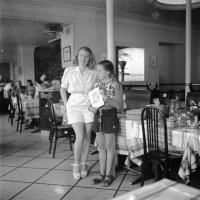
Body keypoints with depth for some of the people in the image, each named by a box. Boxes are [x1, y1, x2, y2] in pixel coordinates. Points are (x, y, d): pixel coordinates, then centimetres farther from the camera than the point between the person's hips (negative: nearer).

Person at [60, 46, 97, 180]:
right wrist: (66, 104, 3)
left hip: (89, 106, 2)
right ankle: (76, 165, 10)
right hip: (75, 106, -1)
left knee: (87, 137, 5)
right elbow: (63, 89, 10)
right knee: (80, 137, -9)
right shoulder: (69, 71, 2)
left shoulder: (94, 73, 3)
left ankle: (83, 164, 20)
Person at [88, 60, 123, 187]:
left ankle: (109, 174, 19)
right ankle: (102, 174, 24)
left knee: (109, 147, 5)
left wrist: (106, 97, -22)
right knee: (101, 147, 13)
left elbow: (120, 106, -12)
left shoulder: (115, 84, -9)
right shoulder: (97, 84, 7)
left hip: (109, 115, -5)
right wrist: (91, 108, -8)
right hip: (98, 115, 5)